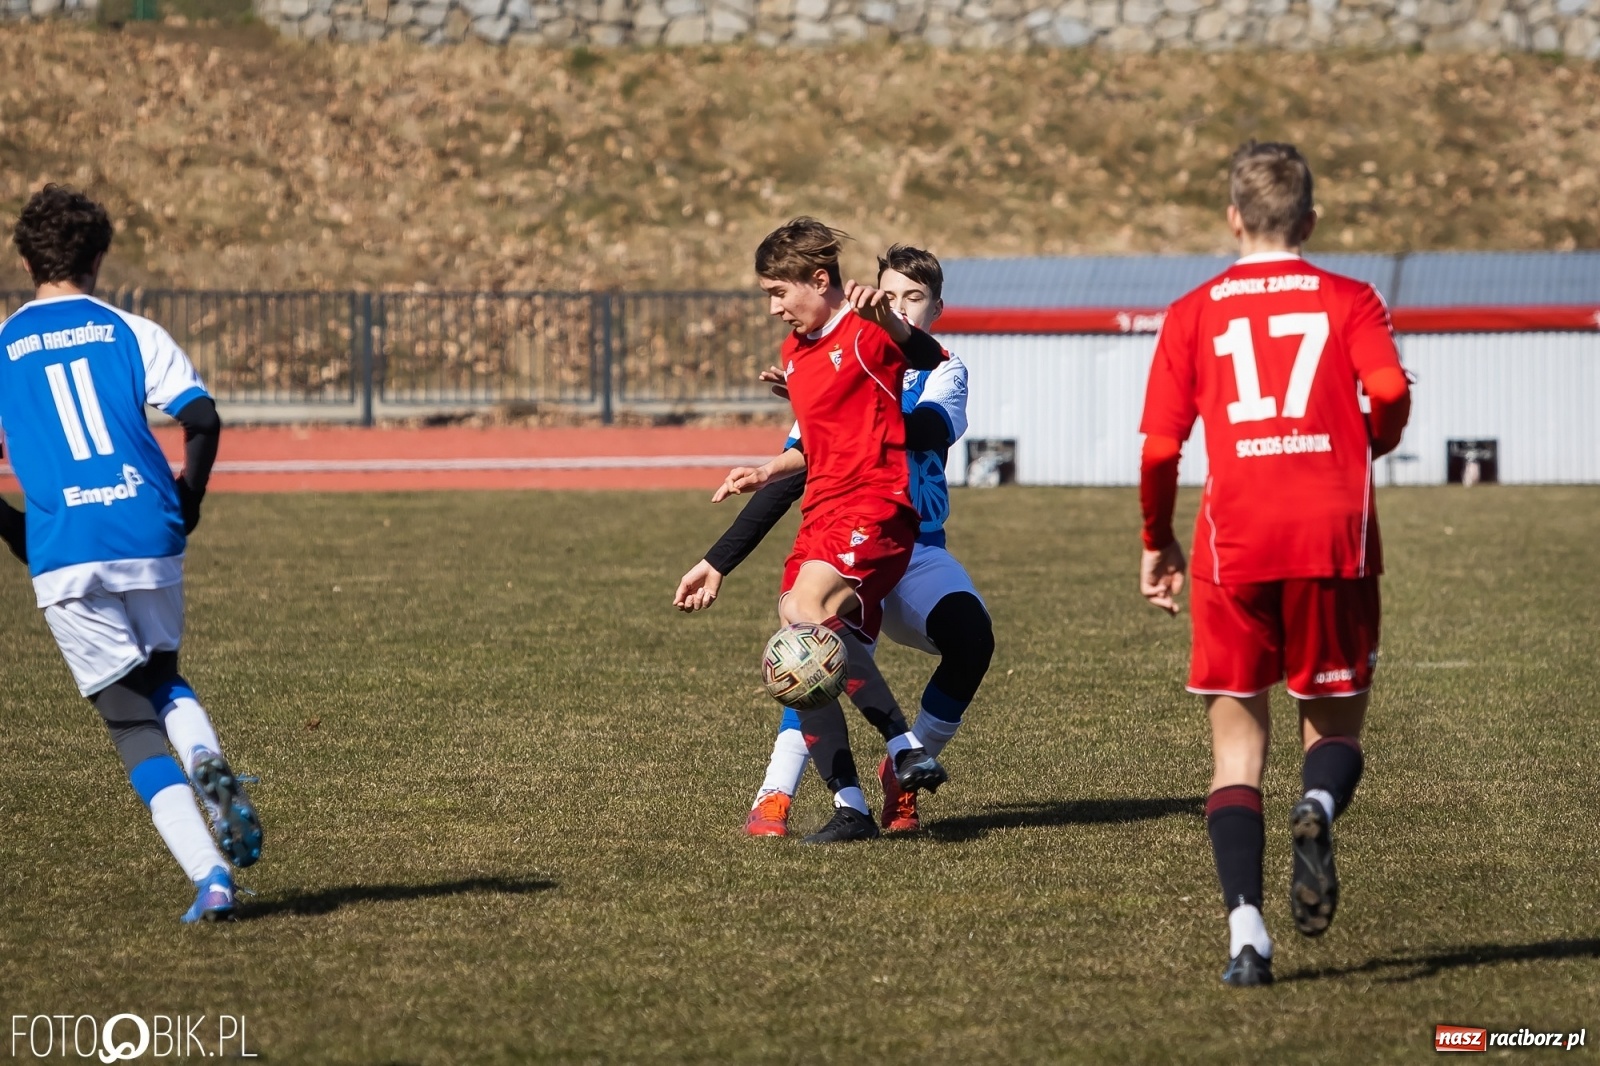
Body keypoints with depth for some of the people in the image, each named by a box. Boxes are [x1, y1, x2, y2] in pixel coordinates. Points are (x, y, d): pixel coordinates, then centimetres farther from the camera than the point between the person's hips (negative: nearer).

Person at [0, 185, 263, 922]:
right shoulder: (130, 333, 7)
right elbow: (202, 418, -4)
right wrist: (186, 505, 11)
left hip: (64, 557, -1)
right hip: (149, 538, 1)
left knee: (133, 725, 4)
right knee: (162, 680, 26)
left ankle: (208, 873, -11)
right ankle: (205, 755, -7)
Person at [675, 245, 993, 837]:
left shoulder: (943, 372, 6)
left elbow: (924, 430, -18)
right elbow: (789, 477, 9)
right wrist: (717, 561, 3)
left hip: (919, 552, 1)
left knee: (972, 639, -26)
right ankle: (774, 797, -35)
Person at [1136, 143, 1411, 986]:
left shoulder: (1194, 313, 10)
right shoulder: (1349, 300, 9)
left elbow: (1160, 447, 3)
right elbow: (1389, 391, -9)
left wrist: (1157, 545, 18)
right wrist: (1370, 448, 13)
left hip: (1234, 541, 0)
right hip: (1334, 535, 0)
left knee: (1236, 740, 10)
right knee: (1335, 723, 14)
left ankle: (1245, 927, -8)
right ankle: (1318, 806, -22)